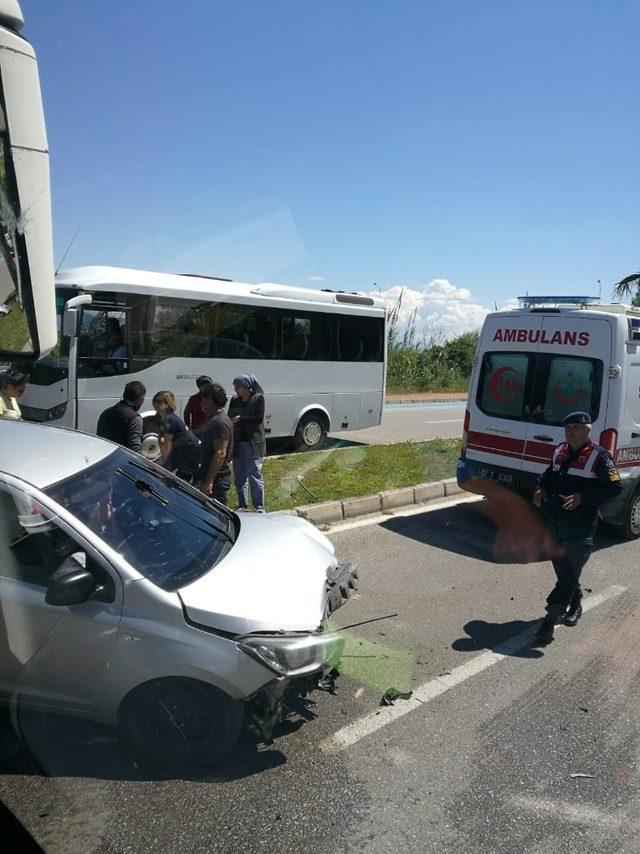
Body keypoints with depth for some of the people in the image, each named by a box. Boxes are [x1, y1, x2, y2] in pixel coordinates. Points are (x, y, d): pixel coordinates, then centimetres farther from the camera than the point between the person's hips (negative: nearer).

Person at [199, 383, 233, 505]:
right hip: (210, 476, 10)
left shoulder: (220, 422, -18)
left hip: (217, 478, -10)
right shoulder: (213, 419, 16)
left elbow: (220, 454, -24)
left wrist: (209, 481, -26)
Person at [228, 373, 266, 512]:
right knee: (239, 477, 9)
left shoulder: (258, 398, -3)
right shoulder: (234, 401, 12)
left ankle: (259, 507, 0)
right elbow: (230, 418, 10)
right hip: (237, 442, 5)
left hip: (253, 443, -5)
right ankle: (242, 506, 19)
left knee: (254, 474, -5)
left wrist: (240, 419, -10)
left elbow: (259, 418, -11)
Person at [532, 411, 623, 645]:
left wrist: (582, 498, -20)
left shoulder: (598, 456, -10)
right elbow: (549, 474, 25)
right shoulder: (559, 451, 9)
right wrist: (541, 488, 4)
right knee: (562, 569, 18)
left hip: (579, 528, -6)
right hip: (553, 522, 7)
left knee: (569, 573, -3)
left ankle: (550, 619, 0)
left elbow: (614, 487, -12)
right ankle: (574, 605, 40)